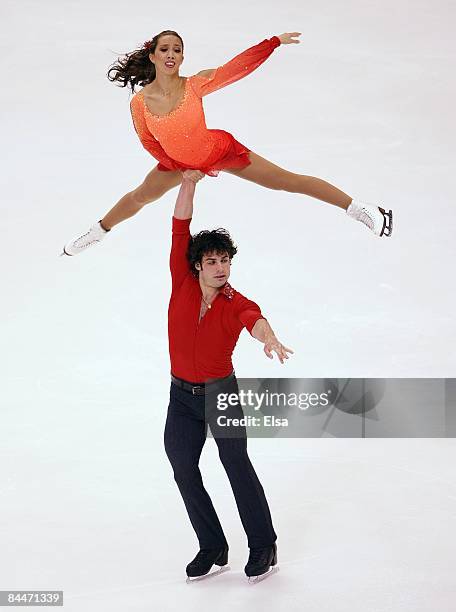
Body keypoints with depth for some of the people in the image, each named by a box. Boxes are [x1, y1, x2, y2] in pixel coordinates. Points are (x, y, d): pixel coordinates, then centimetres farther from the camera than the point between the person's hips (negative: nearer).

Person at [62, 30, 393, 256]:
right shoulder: (140, 102, -23)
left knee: (290, 181, -1)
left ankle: (362, 209, 6)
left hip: (221, 151, -3)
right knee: (140, 197, 24)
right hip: (180, 162, 3)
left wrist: (274, 42, -35)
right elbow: (149, 141, -5)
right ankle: (99, 231, 55)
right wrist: (178, 168, -3)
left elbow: (239, 66, -29)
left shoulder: (195, 85, -29)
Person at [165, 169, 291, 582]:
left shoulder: (236, 304, -15)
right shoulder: (183, 284, -8)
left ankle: (264, 544, 4)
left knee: (236, 463, -8)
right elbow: (180, 229, -11)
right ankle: (213, 548, 21)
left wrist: (269, 338, -61)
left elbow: (253, 319, -39)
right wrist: (189, 182, -19)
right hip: (181, 394, 4)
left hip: (222, 392, -4)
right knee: (184, 471, 8)